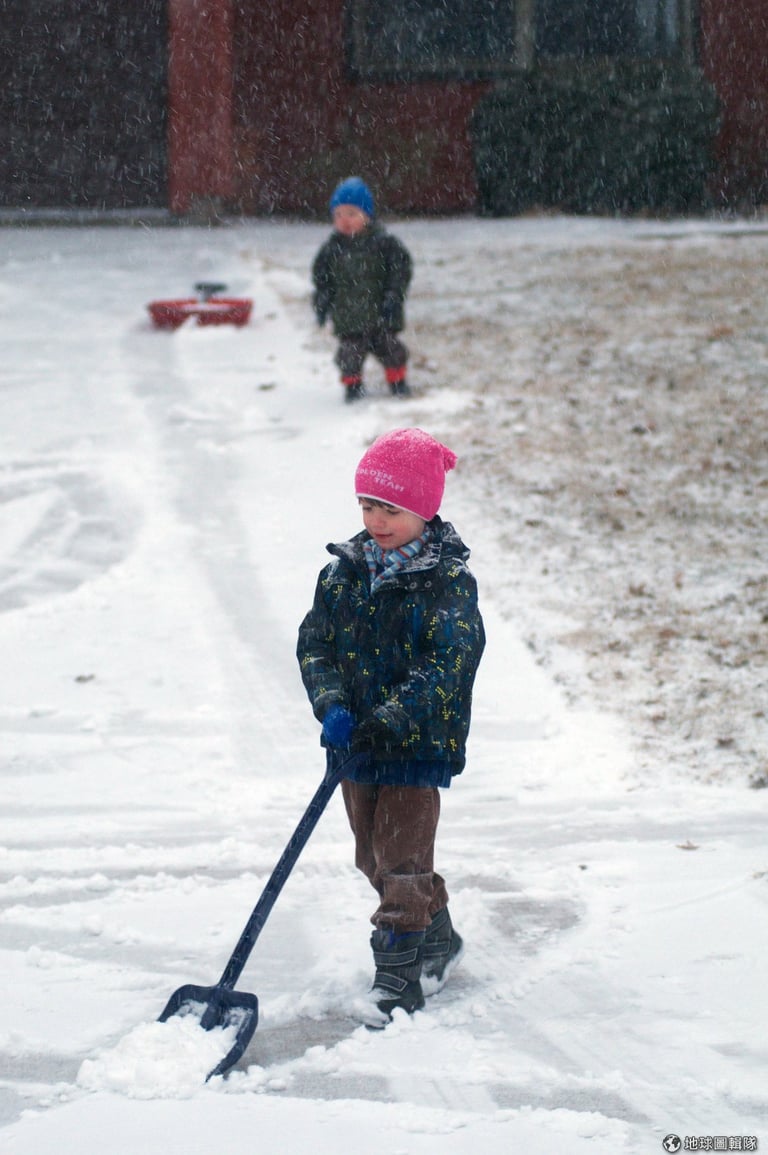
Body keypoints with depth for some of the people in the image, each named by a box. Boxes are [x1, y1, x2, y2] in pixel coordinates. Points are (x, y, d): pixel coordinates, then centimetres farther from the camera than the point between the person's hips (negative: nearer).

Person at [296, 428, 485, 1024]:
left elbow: (445, 667, -20)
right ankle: (438, 940, 36)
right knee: (374, 857, 17)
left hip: (418, 746, -6)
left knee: (402, 858, -5)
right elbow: (315, 643, 2)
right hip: (355, 748, 6)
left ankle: (398, 978, 4)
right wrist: (332, 706, -16)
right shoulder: (344, 571, 3)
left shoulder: (448, 583, -13)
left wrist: (384, 722, -28)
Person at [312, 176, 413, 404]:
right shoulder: (332, 248, -1)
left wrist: (394, 294, -12)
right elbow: (321, 276, 7)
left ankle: (397, 381, 26)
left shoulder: (383, 242, -7)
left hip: (381, 313, -1)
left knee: (389, 347, 8)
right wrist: (321, 303, -1)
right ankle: (352, 383, 21)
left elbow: (401, 266, -4)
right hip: (348, 316, 1)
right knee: (350, 351, 2)